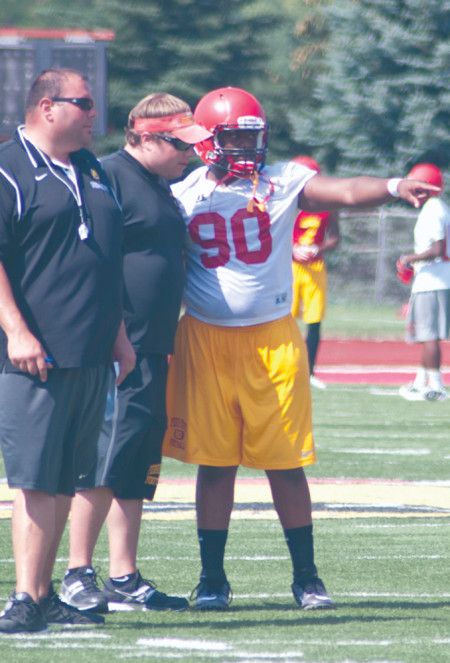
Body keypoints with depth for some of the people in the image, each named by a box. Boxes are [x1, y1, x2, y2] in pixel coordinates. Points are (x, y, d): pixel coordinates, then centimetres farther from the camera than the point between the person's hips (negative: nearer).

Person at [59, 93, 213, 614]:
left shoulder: (162, 189, 19)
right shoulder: (109, 178, -11)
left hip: (152, 351, 10)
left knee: (137, 466, 10)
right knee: (106, 457, -8)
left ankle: (124, 579, 13)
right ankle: (78, 573, -1)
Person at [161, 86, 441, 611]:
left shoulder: (283, 184, 0)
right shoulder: (183, 197, 2)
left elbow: (345, 192, -15)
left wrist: (393, 188, -33)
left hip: (273, 338, 0)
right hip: (205, 338, 0)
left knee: (285, 462, 1)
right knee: (214, 463, 3)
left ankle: (306, 576, 12)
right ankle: (211, 578, 13)